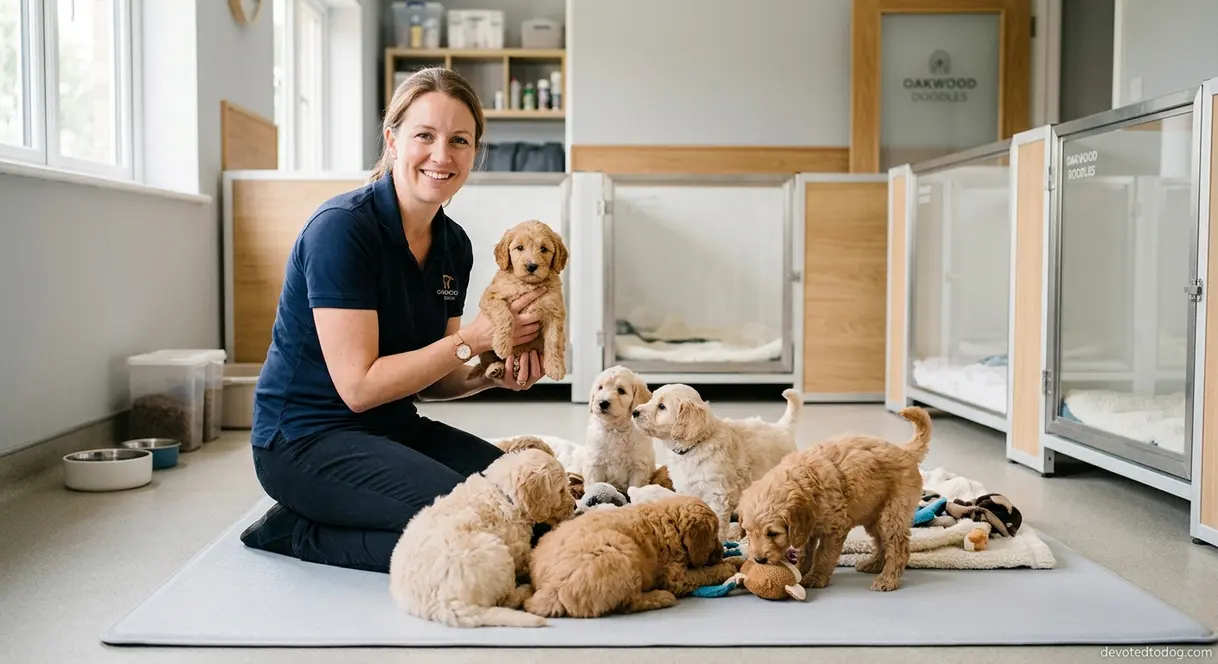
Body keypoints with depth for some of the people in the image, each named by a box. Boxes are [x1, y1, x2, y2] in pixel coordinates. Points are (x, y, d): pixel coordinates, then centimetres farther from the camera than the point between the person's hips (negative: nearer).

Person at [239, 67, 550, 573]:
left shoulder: (453, 245, 4)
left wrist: (493, 376, -11)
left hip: (393, 428, 8)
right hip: (306, 437, -8)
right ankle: (299, 534, -2)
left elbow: (427, 377, 10)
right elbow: (359, 386, -22)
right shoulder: (341, 228, -19)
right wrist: (472, 339, -20)